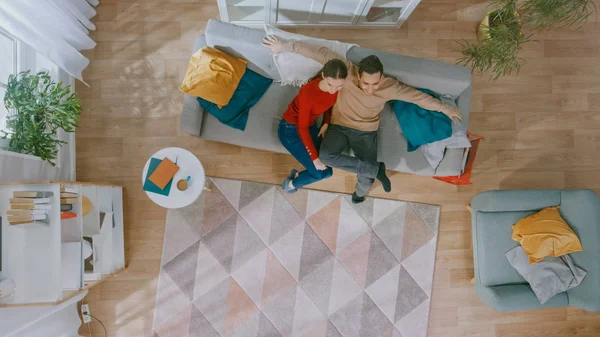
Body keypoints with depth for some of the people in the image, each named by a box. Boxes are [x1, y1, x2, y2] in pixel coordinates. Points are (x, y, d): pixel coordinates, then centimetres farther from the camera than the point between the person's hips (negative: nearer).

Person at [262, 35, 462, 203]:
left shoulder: (389, 87, -19)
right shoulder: (347, 71, -22)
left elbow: (417, 96, -8)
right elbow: (321, 53, -23)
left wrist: (444, 108, 0)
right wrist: (287, 46, -26)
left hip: (366, 132, 0)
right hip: (339, 127, 0)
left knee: (367, 178, -10)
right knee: (326, 157, -31)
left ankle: (360, 192, 32)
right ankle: (377, 169, -16)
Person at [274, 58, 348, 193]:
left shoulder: (335, 88, -16)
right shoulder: (309, 93, -35)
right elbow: (302, 128, -25)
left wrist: (326, 123, -8)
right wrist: (314, 157, -22)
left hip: (311, 125, 7)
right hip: (291, 129, -7)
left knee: (327, 169, 0)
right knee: (320, 173, -11)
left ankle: (297, 176, 26)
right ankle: (290, 184, 16)